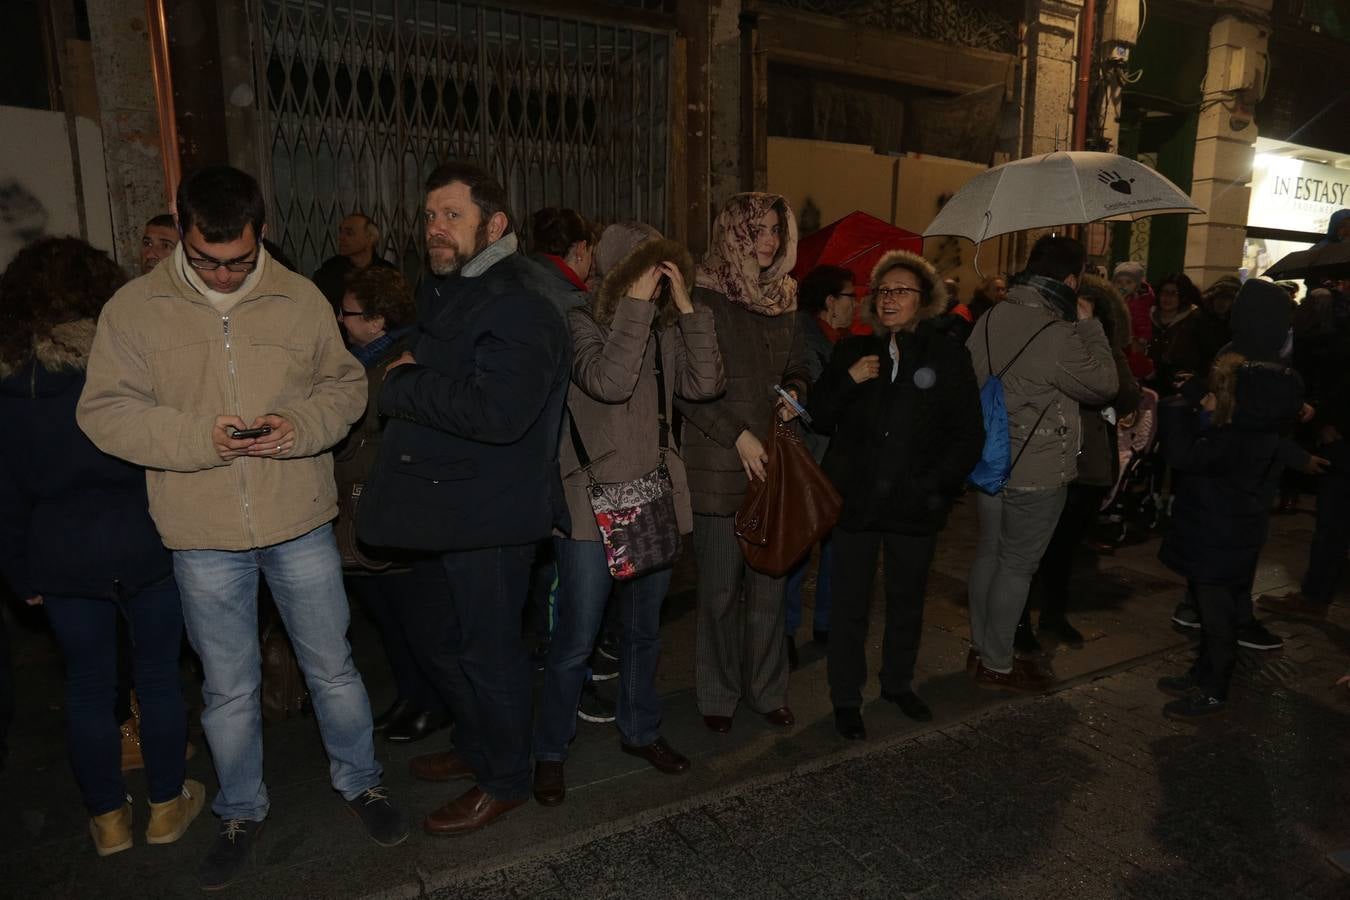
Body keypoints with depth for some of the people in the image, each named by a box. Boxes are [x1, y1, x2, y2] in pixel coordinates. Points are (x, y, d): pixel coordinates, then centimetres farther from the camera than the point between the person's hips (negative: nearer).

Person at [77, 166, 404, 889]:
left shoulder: (300, 300, -1)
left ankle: (360, 782, 36)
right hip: (203, 537, 0)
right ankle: (241, 812, 38)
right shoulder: (134, 309, -3)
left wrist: (300, 424, -17)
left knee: (332, 667, 13)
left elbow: (345, 384, 4)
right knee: (228, 688, 16)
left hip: (299, 523, 0)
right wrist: (200, 437, -20)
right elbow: (104, 411, -5)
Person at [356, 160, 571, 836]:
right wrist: (406, 382, 4)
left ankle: (504, 780, 27)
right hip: (449, 508, 10)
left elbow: (497, 411, -32)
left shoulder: (516, 307, -18)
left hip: (492, 516, -10)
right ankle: (475, 745, 43)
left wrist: (404, 386, -20)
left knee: (488, 647, 5)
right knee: (437, 634, 21)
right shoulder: (450, 295, 14)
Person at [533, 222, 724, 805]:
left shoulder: (663, 330, 8)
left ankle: (640, 731, 39)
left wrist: (685, 307, -9)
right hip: (593, 502, -5)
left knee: (643, 630, 19)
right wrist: (635, 303, -20)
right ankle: (550, 752, 23)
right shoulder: (581, 323, -8)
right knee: (576, 640, 2)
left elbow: (705, 383, -5)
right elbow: (609, 381, -26)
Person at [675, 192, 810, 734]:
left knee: (769, 585, 11)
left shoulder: (784, 301, 11)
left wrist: (794, 394, 0)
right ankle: (718, 694, 24)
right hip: (719, 465, -5)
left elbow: (798, 369, 22)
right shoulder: (706, 299, -7)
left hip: (773, 462, 5)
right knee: (720, 588, 5)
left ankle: (766, 690, 28)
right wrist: (739, 435, -13)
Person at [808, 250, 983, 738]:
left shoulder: (948, 357, -1)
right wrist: (847, 380, -12)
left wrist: (934, 485, -11)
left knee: (907, 601, 17)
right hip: (855, 499, 0)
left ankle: (898, 683, 39)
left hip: (915, 506, 0)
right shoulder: (852, 352, 4)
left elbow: (969, 435, -1)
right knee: (850, 605, 5)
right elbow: (819, 416, 4)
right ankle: (846, 698, 23)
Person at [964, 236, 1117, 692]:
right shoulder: (1058, 335, -21)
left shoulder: (991, 318, 1)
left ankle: (981, 648, 31)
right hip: (1035, 473, -7)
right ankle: (997, 665, 18)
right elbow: (1105, 384, -9)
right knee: (1017, 567, 5)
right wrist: (1089, 325, -4)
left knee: (989, 553, 18)